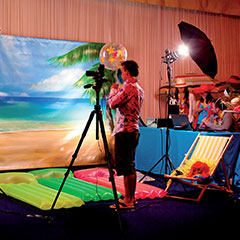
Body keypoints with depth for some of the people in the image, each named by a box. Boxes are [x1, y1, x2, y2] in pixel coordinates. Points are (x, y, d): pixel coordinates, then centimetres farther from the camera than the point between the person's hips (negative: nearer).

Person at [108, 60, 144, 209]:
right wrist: (118, 91, 21)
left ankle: (128, 201, -1)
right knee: (131, 166, 14)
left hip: (125, 131, -10)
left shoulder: (128, 87, -15)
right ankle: (131, 198, 21)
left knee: (125, 167, -5)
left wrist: (113, 90, 1)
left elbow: (113, 104, -16)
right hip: (134, 130, 10)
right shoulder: (139, 89, 15)